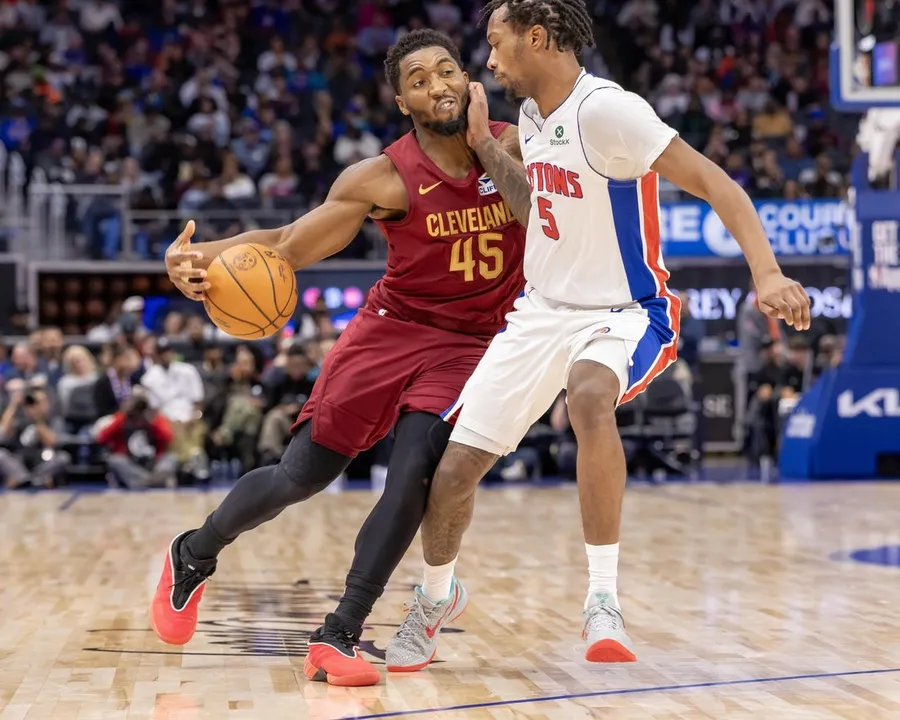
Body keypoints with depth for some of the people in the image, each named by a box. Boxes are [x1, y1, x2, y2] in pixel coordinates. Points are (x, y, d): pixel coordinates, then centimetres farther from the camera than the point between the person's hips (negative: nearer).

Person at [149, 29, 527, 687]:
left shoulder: (516, 147, -7)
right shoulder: (384, 179, -14)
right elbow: (289, 245, -10)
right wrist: (207, 255, -28)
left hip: (471, 344, 1)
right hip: (392, 329, -1)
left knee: (415, 473, -21)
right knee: (302, 475, 1)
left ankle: (339, 637, -10)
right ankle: (193, 556, 29)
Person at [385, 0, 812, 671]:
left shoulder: (607, 109, -20)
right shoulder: (532, 117, 5)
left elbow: (713, 182, -23)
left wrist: (767, 273, -36)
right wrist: (483, 145, 12)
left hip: (623, 314, -7)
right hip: (541, 310, 7)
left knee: (588, 397, -42)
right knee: (453, 469, 1)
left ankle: (603, 599, -29)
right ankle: (436, 596, 31)